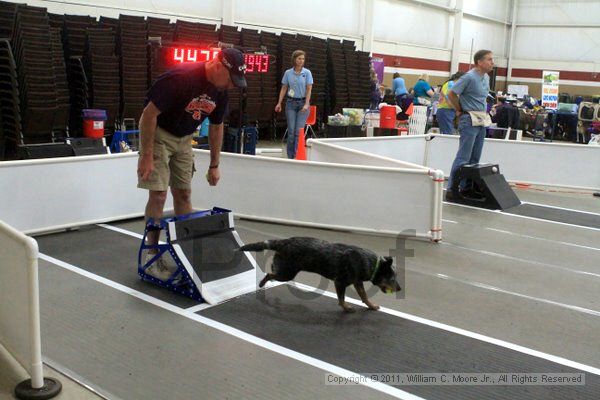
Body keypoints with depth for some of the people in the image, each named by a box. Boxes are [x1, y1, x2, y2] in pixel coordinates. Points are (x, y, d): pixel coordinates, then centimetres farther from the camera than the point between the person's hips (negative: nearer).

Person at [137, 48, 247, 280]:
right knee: (158, 194, -9)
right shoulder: (180, 78, -30)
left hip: (184, 138, 7)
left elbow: (216, 127, 6)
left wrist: (214, 166, 9)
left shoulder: (220, 91, -7)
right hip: (157, 133, -6)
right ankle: (152, 257, 1)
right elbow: (149, 113, -26)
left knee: (183, 194, 7)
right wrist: (146, 156, -26)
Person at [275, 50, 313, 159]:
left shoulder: (307, 72, -1)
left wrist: (306, 104, -12)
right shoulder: (288, 73, 5)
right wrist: (279, 103, 3)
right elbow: (284, 88, 10)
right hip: (291, 103, 2)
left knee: (299, 131, -8)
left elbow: (309, 89, -4)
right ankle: (290, 156, 6)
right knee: (291, 131, -2)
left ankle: (297, 156, -3)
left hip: (303, 102, -2)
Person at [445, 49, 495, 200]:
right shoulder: (469, 77, -13)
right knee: (463, 157, -9)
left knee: (475, 158, 10)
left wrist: (484, 112, 16)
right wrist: (460, 111, -5)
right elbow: (451, 94, -13)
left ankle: (465, 187, 18)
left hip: (482, 120, 8)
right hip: (470, 120, -8)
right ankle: (452, 189, -3)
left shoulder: (486, 78, 13)